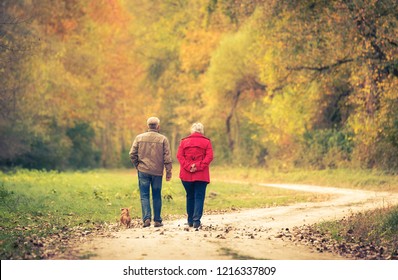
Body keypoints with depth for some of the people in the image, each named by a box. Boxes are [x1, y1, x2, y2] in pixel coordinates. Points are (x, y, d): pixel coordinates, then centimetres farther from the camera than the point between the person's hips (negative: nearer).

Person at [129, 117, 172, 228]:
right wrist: (168, 172, 0)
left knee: (144, 195, 4)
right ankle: (157, 220, 12)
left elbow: (132, 154, -1)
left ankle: (147, 218, -11)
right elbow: (167, 157, -4)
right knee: (157, 196, 9)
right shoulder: (163, 139, -3)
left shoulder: (139, 138, 1)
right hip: (157, 172, 0)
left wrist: (137, 165, 12)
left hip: (143, 171, 0)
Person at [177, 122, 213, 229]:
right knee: (199, 197, 0)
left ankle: (190, 220, 16)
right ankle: (196, 220, -11)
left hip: (186, 175, 2)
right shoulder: (206, 142, 3)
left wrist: (188, 167, -9)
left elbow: (179, 156, -2)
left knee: (190, 196, 13)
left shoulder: (184, 141, 8)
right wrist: (198, 166, -12)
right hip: (201, 175, -2)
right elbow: (209, 156, -8)